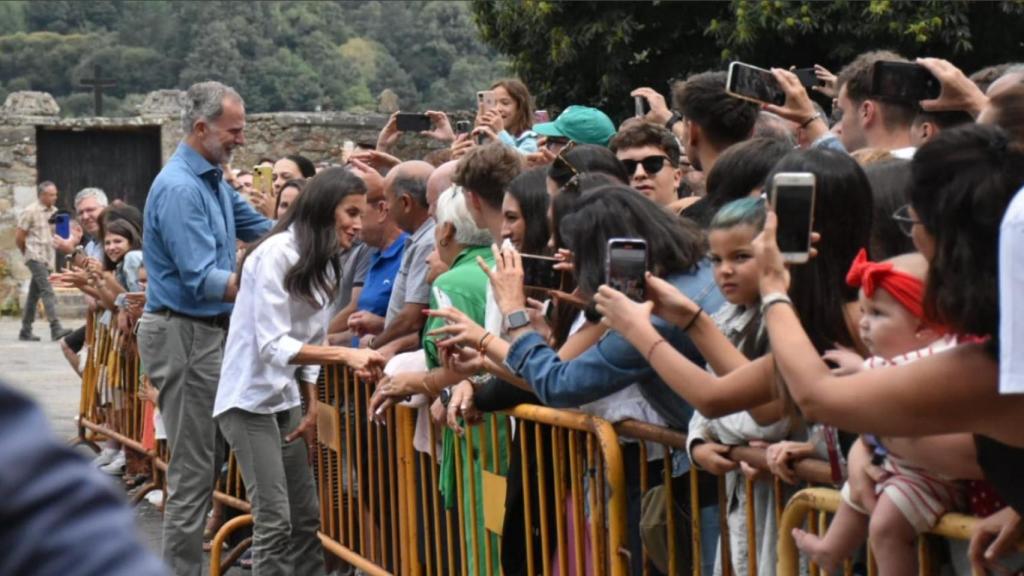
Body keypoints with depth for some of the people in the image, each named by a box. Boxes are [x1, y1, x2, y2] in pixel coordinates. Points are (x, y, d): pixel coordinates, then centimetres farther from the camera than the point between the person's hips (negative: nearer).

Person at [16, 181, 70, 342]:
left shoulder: (54, 211, 12)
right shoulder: (30, 211, -8)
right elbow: (19, 238, -4)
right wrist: (29, 253, 8)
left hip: (48, 259, 7)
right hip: (36, 258, -7)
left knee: (34, 295, 11)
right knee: (47, 292, -17)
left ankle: (25, 331, 17)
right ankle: (56, 328, -25)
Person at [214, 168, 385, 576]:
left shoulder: (323, 264, 8)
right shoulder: (276, 254, -18)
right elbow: (273, 346, -24)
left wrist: (311, 411, 7)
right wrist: (346, 355, -31)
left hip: (286, 401, 9)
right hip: (250, 400, -9)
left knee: (306, 518, 9)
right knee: (274, 522, -11)